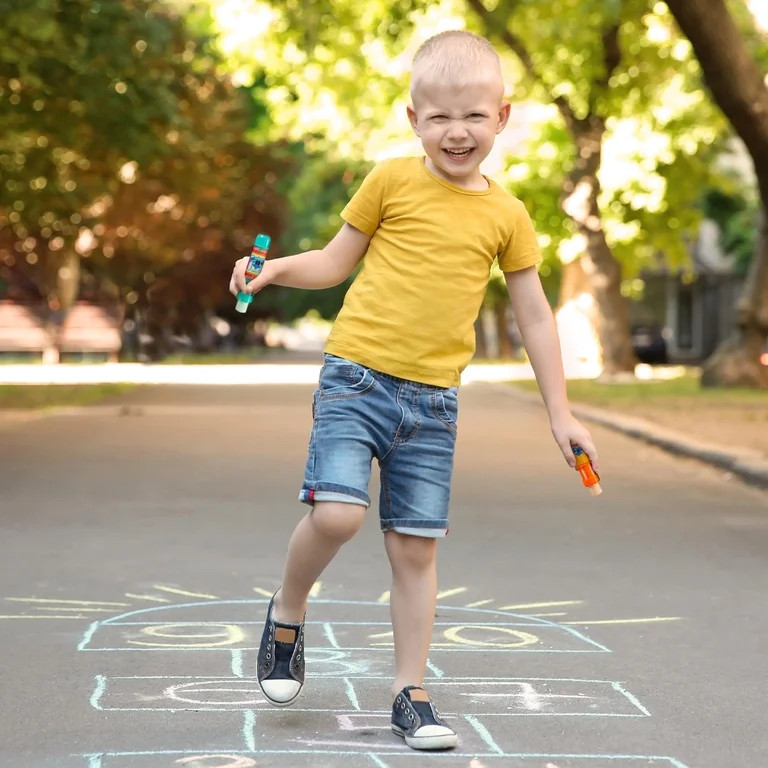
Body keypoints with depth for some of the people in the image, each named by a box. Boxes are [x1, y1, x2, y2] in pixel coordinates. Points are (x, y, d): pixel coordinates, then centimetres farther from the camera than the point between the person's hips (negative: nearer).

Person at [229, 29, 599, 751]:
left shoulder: (507, 216, 7)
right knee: (336, 513, -19)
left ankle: (411, 695, 14)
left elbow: (534, 316, 14)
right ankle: (286, 612, 11)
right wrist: (276, 268, -9)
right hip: (356, 374, -2)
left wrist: (560, 413, 13)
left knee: (415, 547, 4)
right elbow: (336, 261, 10)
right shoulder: (391, 181, 1)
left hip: (432, 399, 2)